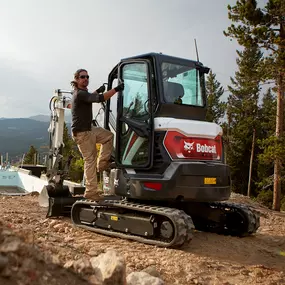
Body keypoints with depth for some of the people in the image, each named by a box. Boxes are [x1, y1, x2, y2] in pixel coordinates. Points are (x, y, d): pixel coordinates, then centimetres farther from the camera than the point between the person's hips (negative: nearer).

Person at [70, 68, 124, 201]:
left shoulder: (81, 92, 13)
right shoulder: (80, 94, -20)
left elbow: (88, 98, 40)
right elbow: (99, 99, -33)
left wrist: (97, 91, 31)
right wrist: (116, 89, -32)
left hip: (89, 129, 10)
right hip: (82, 132, -10)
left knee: (108, 136, 18)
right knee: (90, 159, -6)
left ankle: (102, 163, 17)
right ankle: (91, 191, 0)